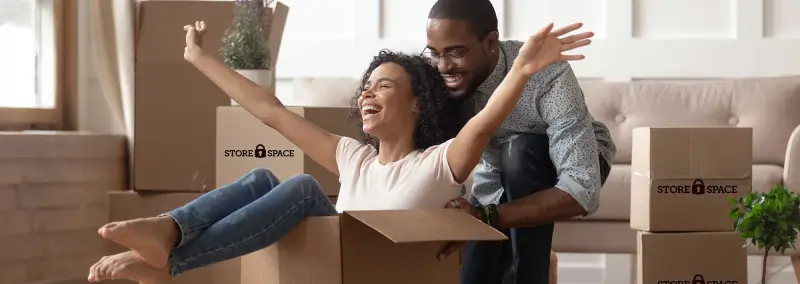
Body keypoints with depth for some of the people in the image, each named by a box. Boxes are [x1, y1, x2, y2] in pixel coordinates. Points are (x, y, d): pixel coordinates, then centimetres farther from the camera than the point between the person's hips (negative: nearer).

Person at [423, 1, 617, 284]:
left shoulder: (548, 76, -38)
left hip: (576, 163, -4)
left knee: (519, 152, -35)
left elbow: (583, 192, -44)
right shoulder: (432, 75, -26)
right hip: (498, 178, 4)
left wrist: (485, 217, -55)